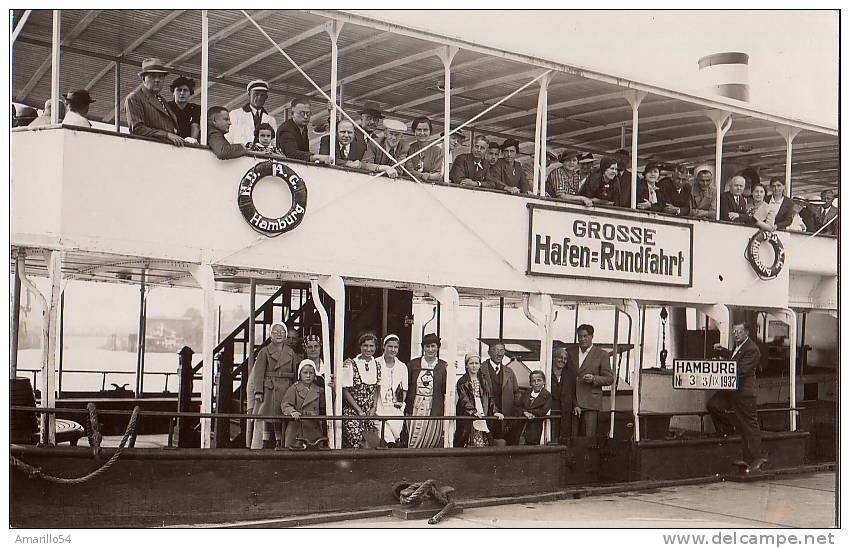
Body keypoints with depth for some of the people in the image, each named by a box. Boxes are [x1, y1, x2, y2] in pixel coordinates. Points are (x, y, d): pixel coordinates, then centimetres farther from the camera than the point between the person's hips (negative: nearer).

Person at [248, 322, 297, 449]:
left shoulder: (290, 353, 13)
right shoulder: (265, 351, 3)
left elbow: (294, 374, 13)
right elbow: (259, 373, -3)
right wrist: (258, 391, -12)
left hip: (285, 391, 3)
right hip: (268, 391, -3)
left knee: (282, 422, 3)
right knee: (265, 421, -6)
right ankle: (264, 447, -4)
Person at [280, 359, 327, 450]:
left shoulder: (318, 391, 15)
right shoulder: (294, 389, 6)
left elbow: (323, 410, 17)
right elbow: (285, 405, -5)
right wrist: (292, 412, -26)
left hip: (314, 430, 3)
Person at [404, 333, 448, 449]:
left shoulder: (443, 367, 3)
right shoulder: (413, 364, 7)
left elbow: (446, 393, 2)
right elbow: (406, 389, 9)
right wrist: (406, 411, 5)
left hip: (435, 413, -1)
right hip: (415, 411, 1)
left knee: (433, 445, 0)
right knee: (414, 445, -2)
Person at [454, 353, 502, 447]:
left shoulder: (485, 380, 17)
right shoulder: (462, 382, 3)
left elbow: (490, 398, 15)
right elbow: (464, 400, -10)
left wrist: (494, 412, -1)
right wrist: (473, 412, -25)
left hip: (483, 417, 4)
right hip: (467, 417, -3)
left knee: (483, 445, -5)